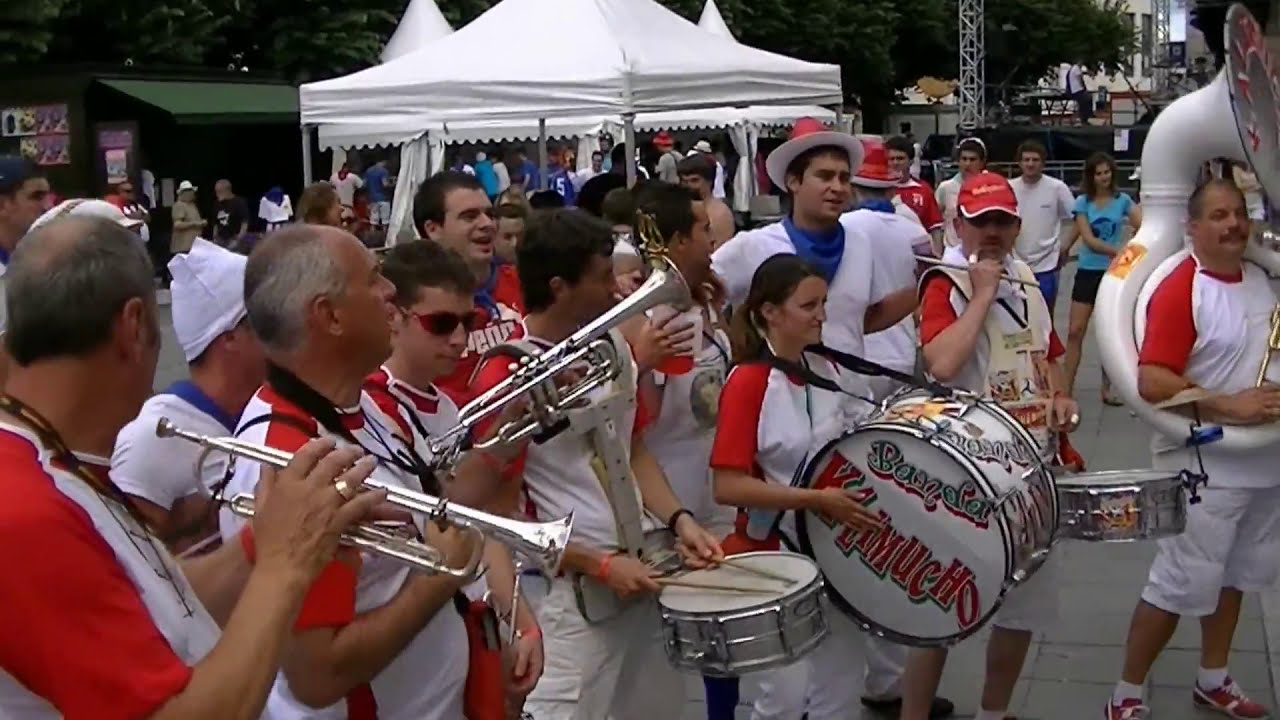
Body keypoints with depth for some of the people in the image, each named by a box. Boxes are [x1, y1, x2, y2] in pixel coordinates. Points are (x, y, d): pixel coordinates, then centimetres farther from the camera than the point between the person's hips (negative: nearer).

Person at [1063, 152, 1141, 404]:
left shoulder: (1123, 200, 1)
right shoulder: (1083, 203, -1)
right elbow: (1089, 240, -10)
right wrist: (1119, 252, -22)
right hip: (1087, 272, 0)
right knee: (1075, 331, -3)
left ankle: (1107, 389, 17)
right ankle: (1066, 388, 3)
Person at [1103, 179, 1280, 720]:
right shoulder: (1179, 290, -17)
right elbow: (1152, 383, -25)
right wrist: (1229, 405, -27)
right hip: (1203, 468, -7)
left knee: (1235, 575, 19)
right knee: (1180, 584, -2)